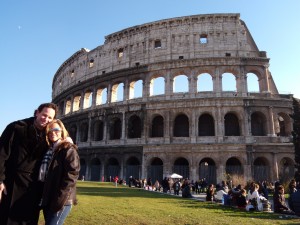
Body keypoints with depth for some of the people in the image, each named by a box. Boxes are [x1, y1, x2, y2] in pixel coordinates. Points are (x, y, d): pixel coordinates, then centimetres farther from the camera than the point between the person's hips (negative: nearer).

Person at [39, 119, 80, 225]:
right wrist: (43, 198, 11)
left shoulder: (69, 149, -7)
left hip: (61, 201, -7)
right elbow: (43, 175, 19)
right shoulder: (48, 150, 16)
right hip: (47, 199, 8)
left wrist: (59, 200, -20)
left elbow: (71, 176, -16)